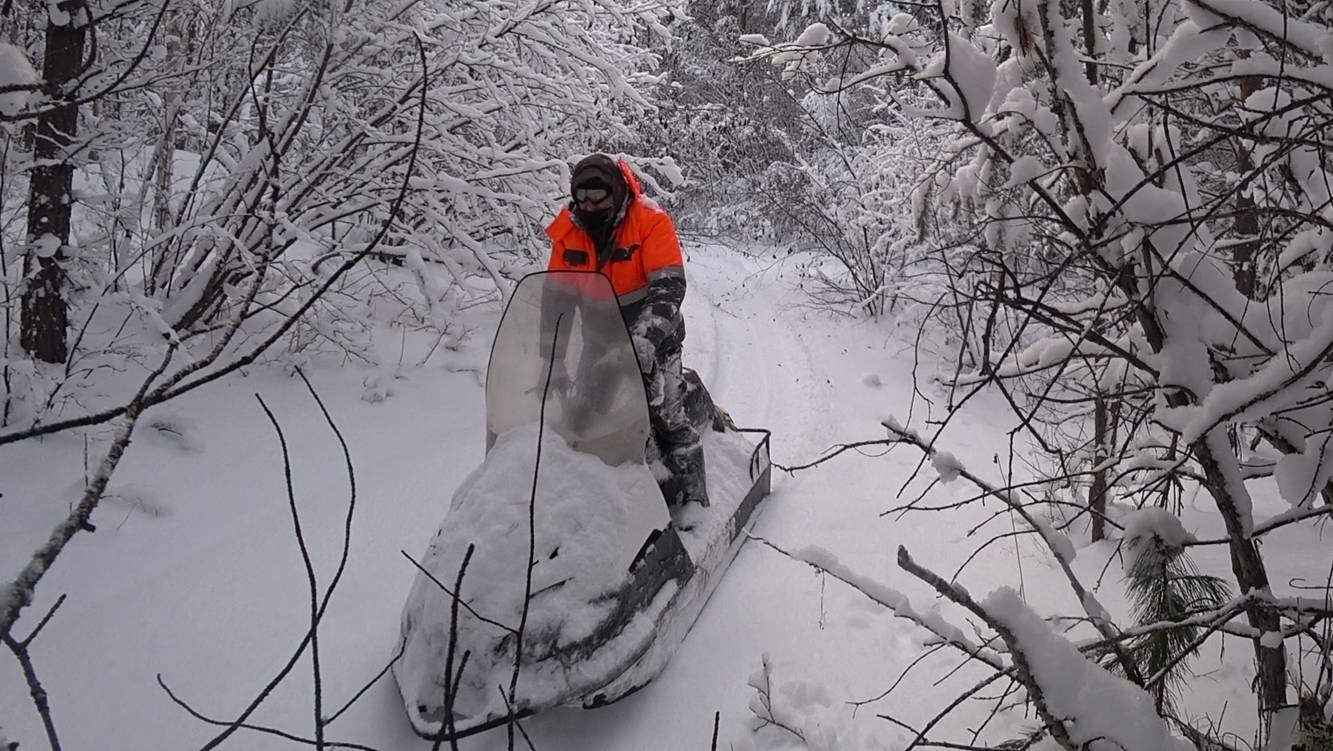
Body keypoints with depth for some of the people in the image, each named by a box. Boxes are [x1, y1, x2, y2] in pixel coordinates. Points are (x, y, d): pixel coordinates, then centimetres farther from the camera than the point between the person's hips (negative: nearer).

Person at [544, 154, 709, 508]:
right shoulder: (567, 230, 0)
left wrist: (645, 337, -36)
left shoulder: (650, 220, -15)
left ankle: (692, 498, -3)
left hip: (648, 339, -5)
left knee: (668, 419, -12)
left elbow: (670, 287, -23)